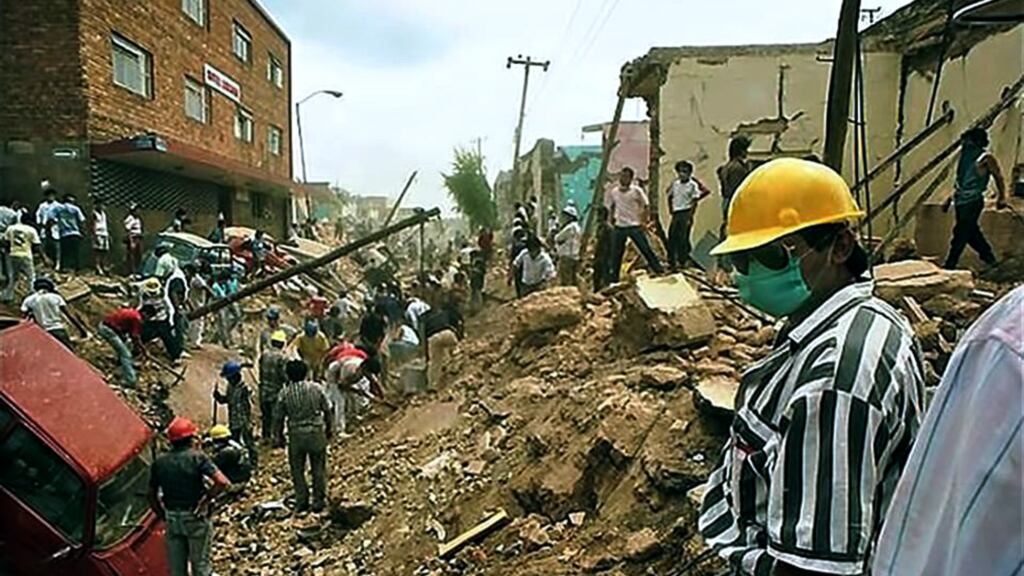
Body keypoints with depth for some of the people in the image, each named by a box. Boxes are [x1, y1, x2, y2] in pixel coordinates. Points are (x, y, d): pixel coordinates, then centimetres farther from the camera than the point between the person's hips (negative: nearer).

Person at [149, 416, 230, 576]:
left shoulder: (159, 462, 0)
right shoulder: (197, 458, -13)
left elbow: (152, 495, 6)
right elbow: (223, 482, -24)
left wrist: (163, 516, 14)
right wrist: (206, 499, -11)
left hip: (171, 519, 4)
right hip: (195, 517, -4)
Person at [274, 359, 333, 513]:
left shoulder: (284, 394, -8)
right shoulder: (316, 388, -8)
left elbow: (278, 418, -1)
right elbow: (327, 410, 0)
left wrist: (278, 437, 13)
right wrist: (330, 428, 15)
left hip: (296, 435, 0)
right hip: (316, 432, 0)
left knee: (297, 470, 15)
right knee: (318, 469, 12)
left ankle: (301, 502, 20)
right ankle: (318, 502, 18)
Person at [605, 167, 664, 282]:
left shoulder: (637, 191, -7)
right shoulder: (613, 192, 1)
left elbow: (646, 206, -1)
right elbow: (610, 207, 16)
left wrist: (643, 221, -6)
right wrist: (611, 219, 6)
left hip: (635, 226, -2)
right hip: (619, 227, 3)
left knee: (646, 249, -2)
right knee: (616, 254, 5)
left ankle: (659, 271, 9)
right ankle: (613, 279, 14)